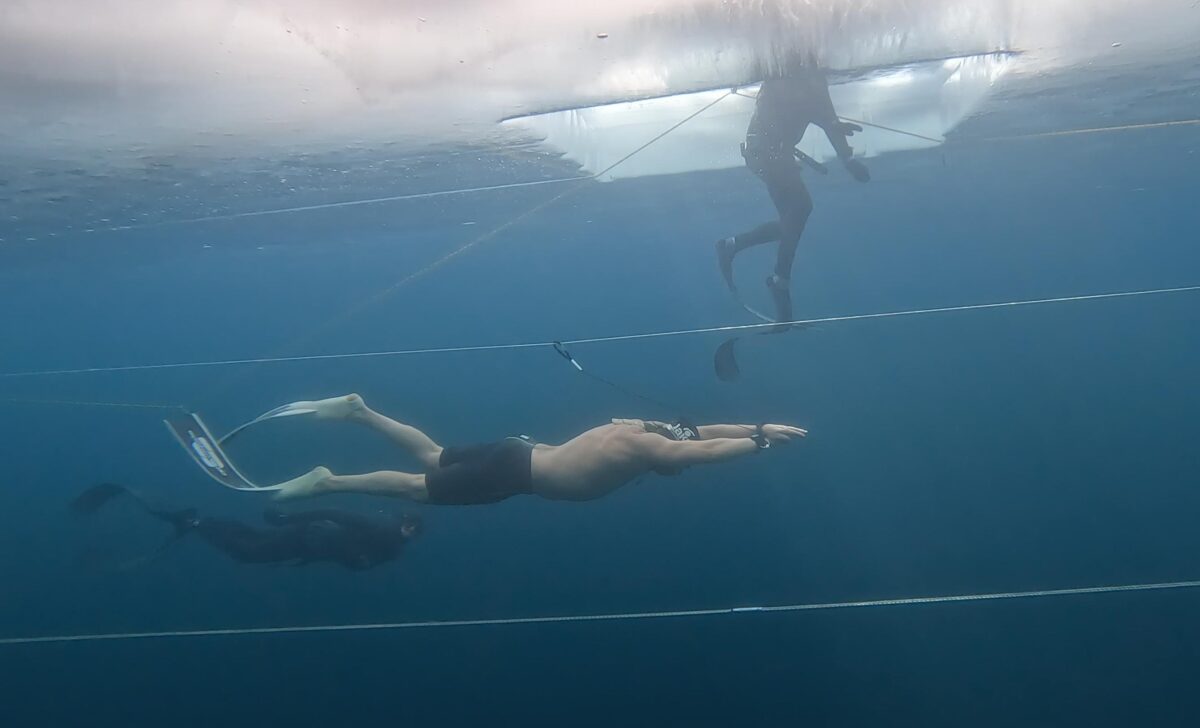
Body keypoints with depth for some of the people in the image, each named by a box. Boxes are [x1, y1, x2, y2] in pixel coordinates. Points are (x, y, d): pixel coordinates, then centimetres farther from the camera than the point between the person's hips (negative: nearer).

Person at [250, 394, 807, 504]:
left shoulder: (639, 427, 7)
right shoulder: (651, 449, -17)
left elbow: (696, 430, 16)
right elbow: (708, 448, -23)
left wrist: (759, 428, 14)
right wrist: (763, 441, -11)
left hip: (515, 454, 8)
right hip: (514, 471, -8)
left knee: (432, 458, 21)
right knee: (419, 488, -1)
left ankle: (357, 410, 23)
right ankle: (327, 482, 4)